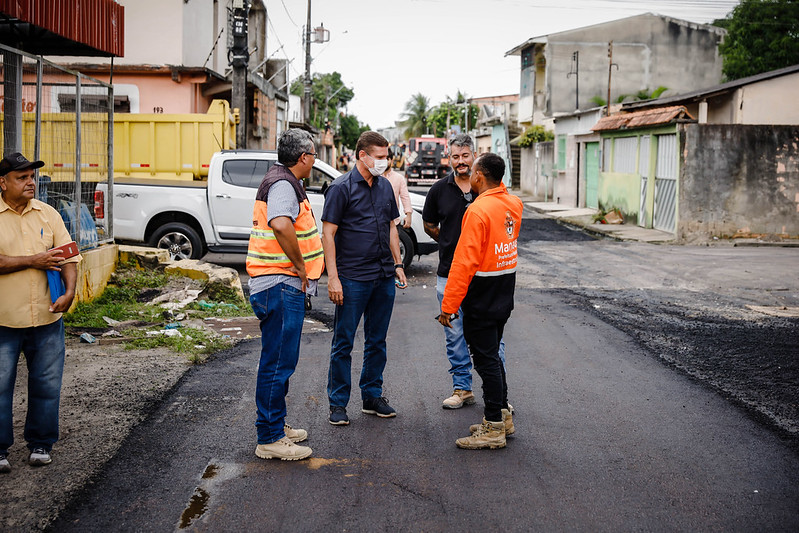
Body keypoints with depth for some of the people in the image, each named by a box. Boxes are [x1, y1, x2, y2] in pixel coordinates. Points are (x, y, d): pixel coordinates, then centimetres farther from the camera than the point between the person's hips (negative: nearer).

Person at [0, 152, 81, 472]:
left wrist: (69, 291, -13)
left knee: (47, 385, 9)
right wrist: (33, 261, -17)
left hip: (46, 317, 3)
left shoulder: (48, 214, 7)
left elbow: (69, 256, 3)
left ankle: (40, 443, 24)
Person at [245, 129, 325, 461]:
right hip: (281, 285, -11)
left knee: (280, 360, 19)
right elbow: (281, 225, -36)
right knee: (278, 362, -6)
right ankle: (269, 439, 0)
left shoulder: (284, 181, 18)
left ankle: (276, 425, 30)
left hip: (284, 286, 11)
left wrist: (301, 268, 21)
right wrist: (301, 265, -24)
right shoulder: (283, 184, -16)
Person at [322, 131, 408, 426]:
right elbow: (328, 233, -10)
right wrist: (333, 277, -15)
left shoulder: (385, 186, 11)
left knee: (377, 341, 13)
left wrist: (397, 264, 14)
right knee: (343, 342, 1)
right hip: (352, 277, -6)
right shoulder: (341, 188, -8)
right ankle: (338, 404, 9)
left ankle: (372, 396, 24)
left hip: (384, 277, 6)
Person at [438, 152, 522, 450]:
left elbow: (464, 262, -23)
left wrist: (448, 306, -19)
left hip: (482, 299, -8)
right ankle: (502, 414, 29)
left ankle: (494, 429, 4)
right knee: (492, 355, 20)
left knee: (486, 360, -2)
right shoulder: (514, 204, 4)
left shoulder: (478, 210, -21)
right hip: (505, 295, 8)